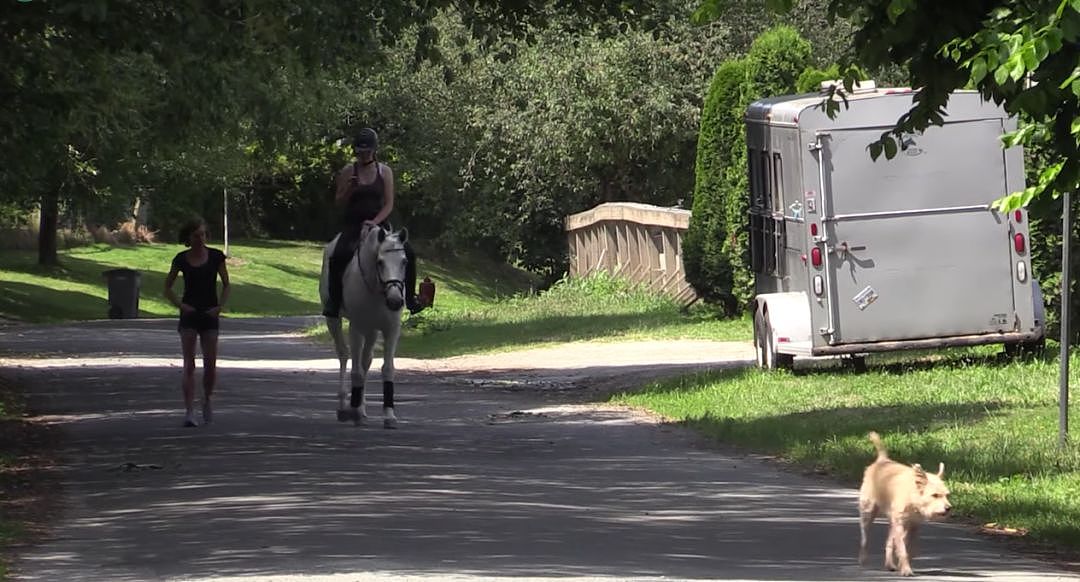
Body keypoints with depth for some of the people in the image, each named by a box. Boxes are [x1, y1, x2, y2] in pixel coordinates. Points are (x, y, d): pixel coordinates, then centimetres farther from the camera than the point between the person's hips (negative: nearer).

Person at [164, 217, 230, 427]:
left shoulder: (215, 257, 0)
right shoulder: (181, 259, 1)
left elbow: (226, 285, 7)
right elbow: (168, 287, 8)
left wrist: (220, 306, -7)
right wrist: (180, 304, -7)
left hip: (209, 315, 1)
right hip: (189, 315, -1)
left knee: (210, 364, 1)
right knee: (189, 364, -8)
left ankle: (207, 401, 27)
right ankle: (189, 412, -11)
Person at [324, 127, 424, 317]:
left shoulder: (385, 172, 4)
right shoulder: (348, 172, 2)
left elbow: (389, 204, 0)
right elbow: (339, 202, 5)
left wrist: (375, 221, -16)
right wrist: (348, 189, -16)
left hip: (378, 224, 2)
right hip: (353, 225, -1)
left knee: (408, 252, -17)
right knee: (339, 255, -31)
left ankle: (410, 297, -2)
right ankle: (334, 300, -21)